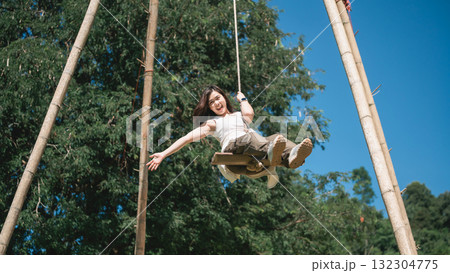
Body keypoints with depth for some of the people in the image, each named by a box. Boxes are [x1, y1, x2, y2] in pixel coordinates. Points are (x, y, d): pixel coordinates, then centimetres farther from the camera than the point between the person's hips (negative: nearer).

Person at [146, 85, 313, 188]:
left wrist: (242, 99, 32)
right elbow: (188, 138, 22)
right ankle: (269, 153, -71)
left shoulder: (240, 115, 38)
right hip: (232, 148, -3)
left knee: (277, 137, -31)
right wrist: (163, 155, 12)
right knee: (249, 138, -39)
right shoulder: (212, 123, 33)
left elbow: (249, 114, 12)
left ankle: (292, 156, -64)